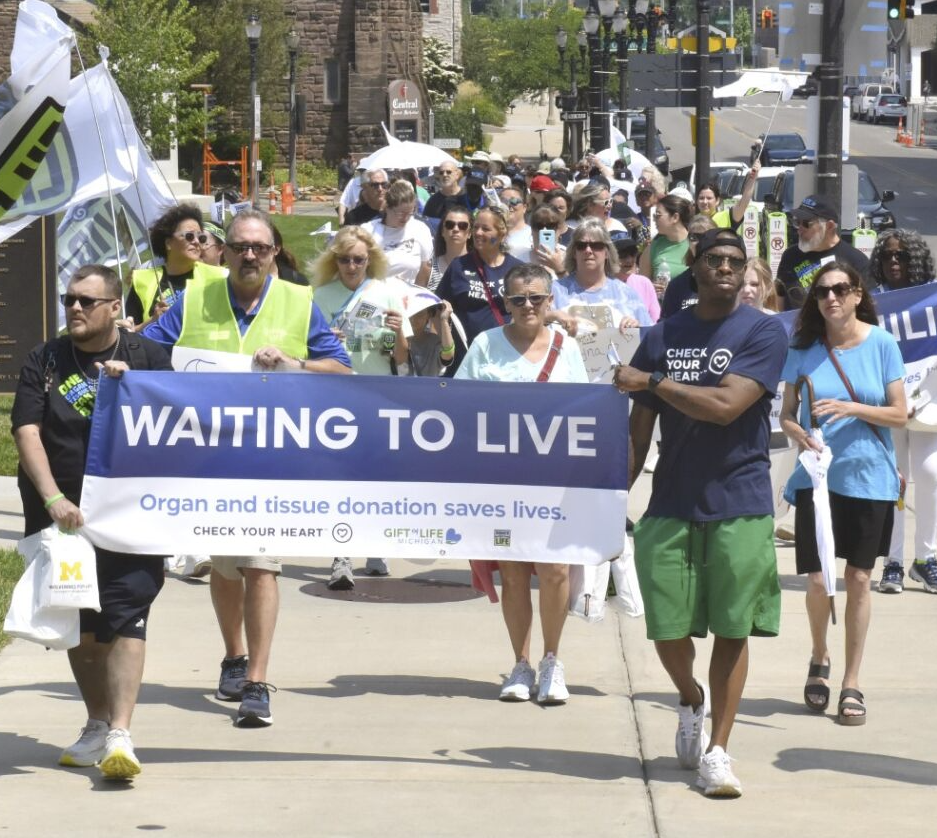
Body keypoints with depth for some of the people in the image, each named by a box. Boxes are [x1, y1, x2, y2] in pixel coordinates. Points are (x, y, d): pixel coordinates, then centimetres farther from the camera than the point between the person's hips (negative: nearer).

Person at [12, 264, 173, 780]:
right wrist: (53, 499, -17)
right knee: (78, 625, 10)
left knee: (125, 619, -13)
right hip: (62, 515, 3)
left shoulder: (147, 358, 3)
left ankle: (119, 736, -18)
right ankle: (96, 726, 24)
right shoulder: (44, 361, 7)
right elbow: (27, 432, -3)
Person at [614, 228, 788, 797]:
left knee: (732, 629, -1)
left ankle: (717, 751, 6)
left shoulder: (764, 333, -3)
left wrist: (651, 380, -11)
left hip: (740, 505, -3)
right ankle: (691, 701, 32)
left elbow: (725, 406, -17)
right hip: (670, 505, 3)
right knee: (667, 628, 1)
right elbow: (639, 428, 12)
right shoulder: (663, 337, 9)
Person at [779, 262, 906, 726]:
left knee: (858, 578, 2)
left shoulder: (881, 344, -4)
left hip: (869, 476, 0)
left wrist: (852, 408, -19)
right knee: (818, 580, -5)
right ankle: (819, 657, 25)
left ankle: (852, 683, 13)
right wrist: (798, 434, -17)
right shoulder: (804, 349, 0)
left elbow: (899, 414, -4)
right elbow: (787, 412, 5)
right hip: (818, 475, 1)